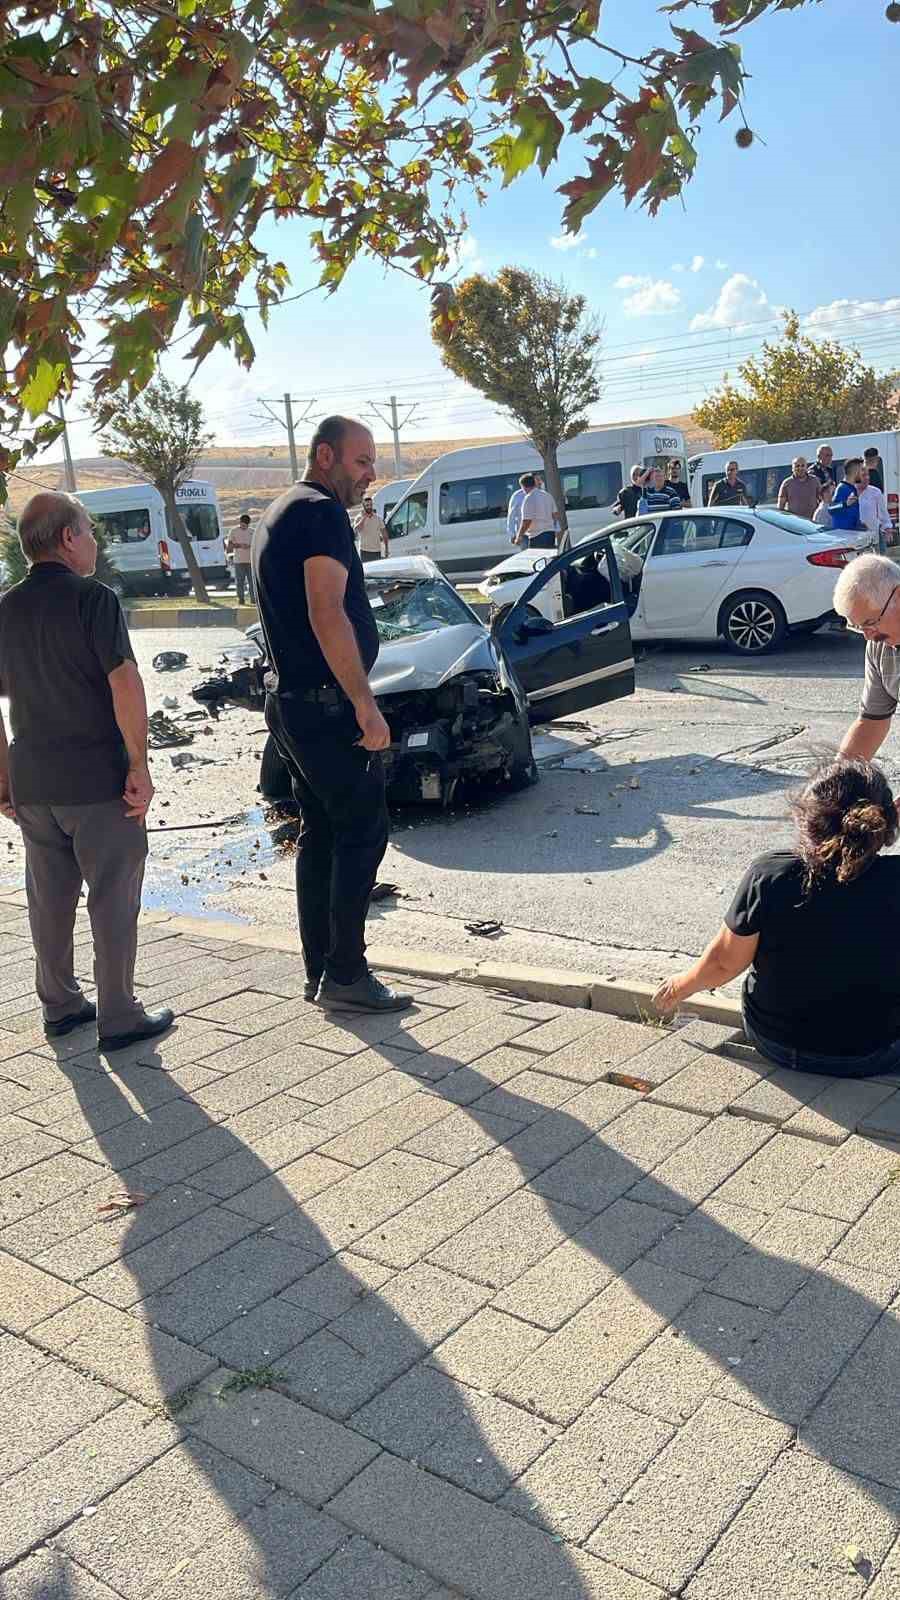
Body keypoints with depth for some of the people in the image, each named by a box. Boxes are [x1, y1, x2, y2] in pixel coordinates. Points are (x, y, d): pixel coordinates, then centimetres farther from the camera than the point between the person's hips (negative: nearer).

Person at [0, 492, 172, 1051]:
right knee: (113, 898, 3)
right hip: (97, 777, -6)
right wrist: (140, 765, -16)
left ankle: (60, 1005, 28)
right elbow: (124, 684, -20)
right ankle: (119, 1017, 9)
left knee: (50, 897, 16)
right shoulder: (93, 598, -11)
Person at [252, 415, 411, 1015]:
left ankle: (319, 970, 19)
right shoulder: (322, 512, -13)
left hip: (291, 700, 10)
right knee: (363, 830, -4)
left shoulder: (278, 514, 19)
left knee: (321, 833, 13)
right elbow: (327, 615, -23)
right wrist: (367, 704, -22)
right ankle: (345, 975, -1)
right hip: (327, 703, -10)